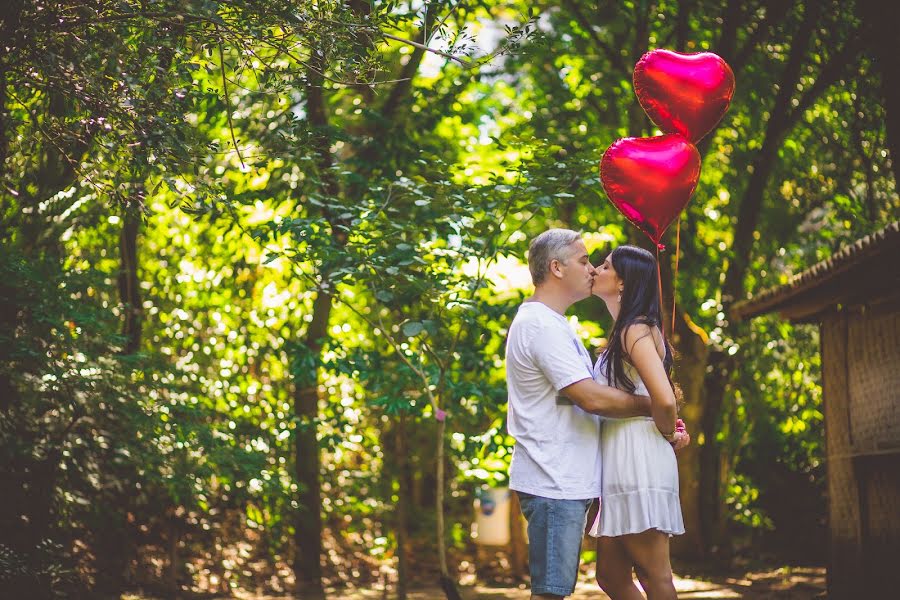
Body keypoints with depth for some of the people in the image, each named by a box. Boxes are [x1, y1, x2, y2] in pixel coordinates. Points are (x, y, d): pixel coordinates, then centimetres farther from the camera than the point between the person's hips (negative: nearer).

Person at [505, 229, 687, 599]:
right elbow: (592, 398, -21)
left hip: (567, 482, 11)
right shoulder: (541, 325, -15)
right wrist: (654, 406, -8)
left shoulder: (548, 323, 19)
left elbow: (585, 394, 21)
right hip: (554, 485, -11)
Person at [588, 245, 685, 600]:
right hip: (621, 465, 10)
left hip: (638, 461, -10)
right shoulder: (624, 331, 19)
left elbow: (664, 400, -22)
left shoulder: (636, 329, -10)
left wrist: (666, 435, -5)